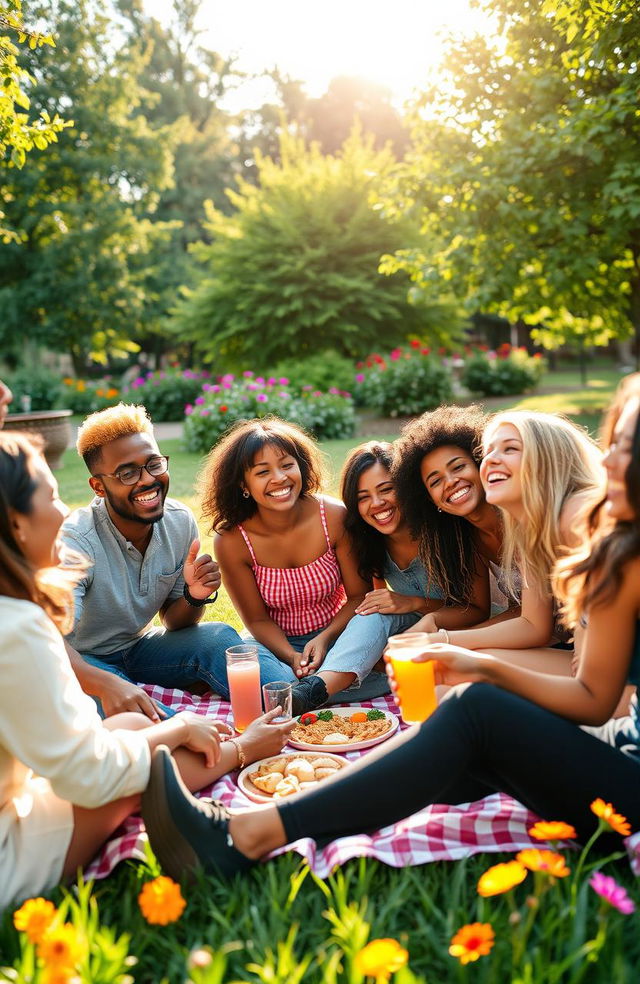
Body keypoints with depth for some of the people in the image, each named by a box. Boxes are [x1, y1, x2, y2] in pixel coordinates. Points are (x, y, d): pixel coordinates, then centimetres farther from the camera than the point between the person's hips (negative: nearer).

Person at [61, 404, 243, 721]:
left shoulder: (181, 522, -11)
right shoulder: (76, 541, -28)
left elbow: (173, 621, 0)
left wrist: (194, 597, -24)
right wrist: (108, 684, -60)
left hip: (136, 648, 5)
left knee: (218, 636, -22)